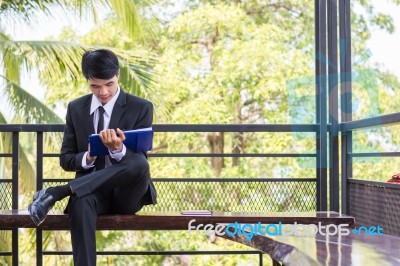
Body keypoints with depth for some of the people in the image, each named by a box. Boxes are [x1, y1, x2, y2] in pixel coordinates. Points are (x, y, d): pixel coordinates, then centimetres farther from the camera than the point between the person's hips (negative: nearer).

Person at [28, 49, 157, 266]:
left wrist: (118, 150, -31)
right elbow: (65, 159, 8)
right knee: (81, 203, -38)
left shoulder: (141, 108, -1)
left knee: (139, 165, -36)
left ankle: (56, 193, -29)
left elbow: (139, 162, -7)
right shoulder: (76, 108, 8)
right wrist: (87, 158, -16)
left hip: (126, 195, -1)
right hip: (89, 189, 1)